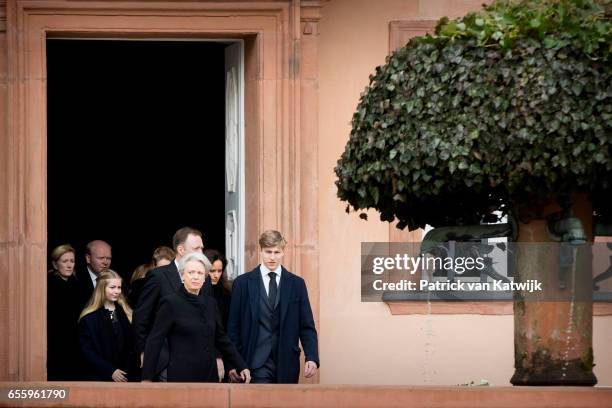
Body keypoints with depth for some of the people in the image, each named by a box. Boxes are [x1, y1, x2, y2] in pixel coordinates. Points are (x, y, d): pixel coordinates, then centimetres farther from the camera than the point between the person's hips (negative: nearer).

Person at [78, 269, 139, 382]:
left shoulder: (127, 314, 11)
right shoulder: (89, 318, -2)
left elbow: (131, 347, 12)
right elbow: (87, 350, -6)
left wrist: (128, 372, -3)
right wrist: (110, 371, -12)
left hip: (126, 376, 3)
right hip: (100, 377, -3)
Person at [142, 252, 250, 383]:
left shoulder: (210, 303, 12)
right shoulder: (171, 303, -3)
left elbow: (221, 338, 18)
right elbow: (154, 341, -5)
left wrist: (241, 367, 12)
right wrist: (147, 378, -10)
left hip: (209, 376, 5)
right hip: (181, 376, -5)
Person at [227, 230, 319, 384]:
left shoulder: (297, 284, 7)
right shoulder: (243, 283, 4)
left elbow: (307, 326, 7)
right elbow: (233, 327, 5)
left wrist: (312, 358, -7)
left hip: (287, 364, 2)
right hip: (256, 364, -2)